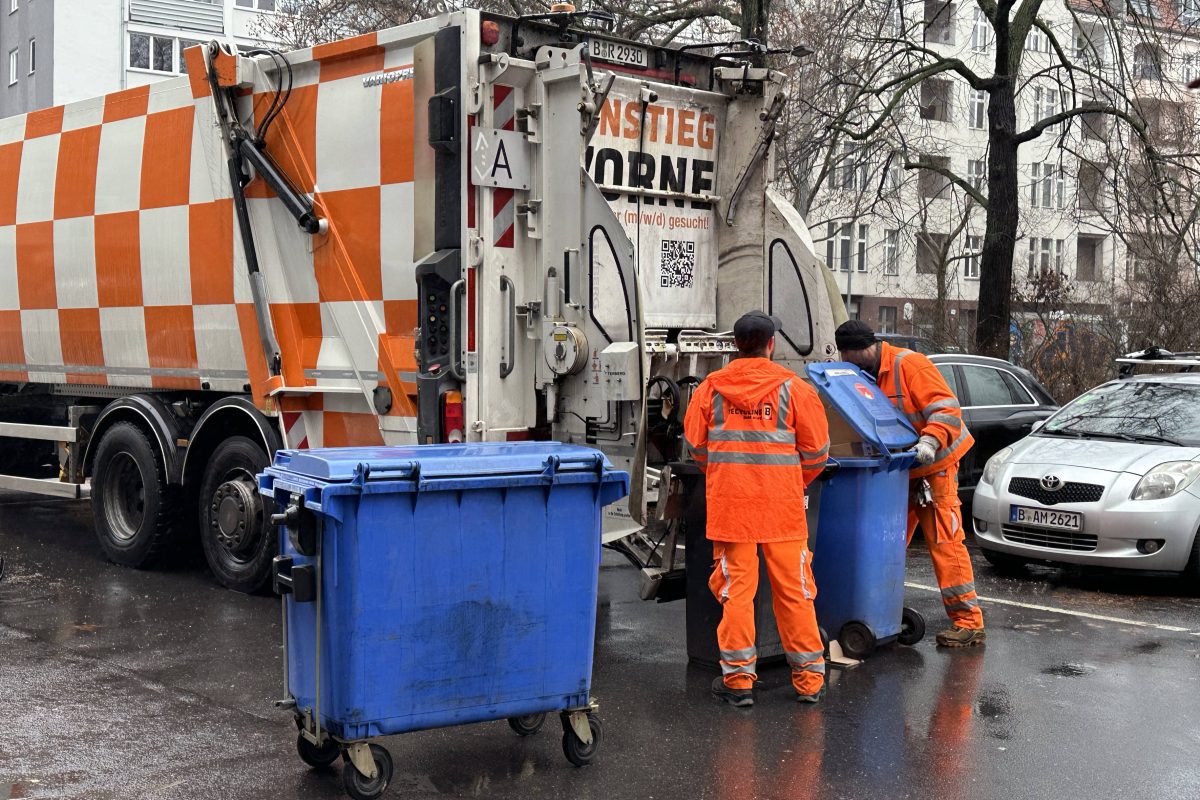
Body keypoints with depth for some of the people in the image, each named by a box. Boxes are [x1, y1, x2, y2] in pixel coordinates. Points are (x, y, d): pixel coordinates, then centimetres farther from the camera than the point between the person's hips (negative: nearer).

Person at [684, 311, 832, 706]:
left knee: (736, 588, 5)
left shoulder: (711, 387, 3)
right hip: (782, 506, 0)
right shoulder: (794, 388, -1)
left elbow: (695, 445, 11)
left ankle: (738, 678, 9)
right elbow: (816, 451, 3)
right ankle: (809, 679, 14)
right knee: (794, 591, 7)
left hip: (728, 504, 1)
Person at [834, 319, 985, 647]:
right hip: (896, 471, 8)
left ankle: (969, 622, -6)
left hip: (934, 465, -8)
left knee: (944, 542, -10)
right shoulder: (865, 376, 5)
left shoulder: (910, 365, -18)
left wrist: (929, 441, -37)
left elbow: (946, 408, -24)